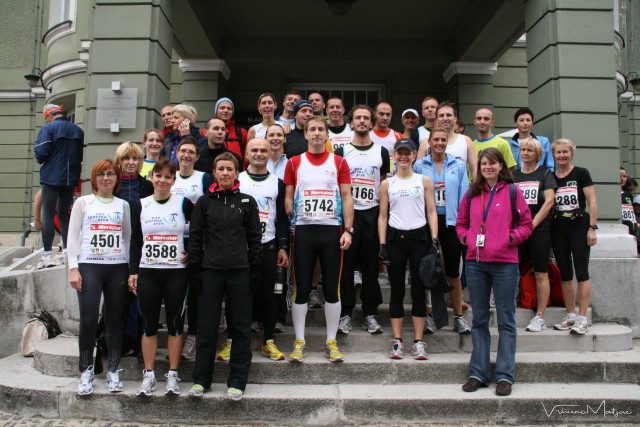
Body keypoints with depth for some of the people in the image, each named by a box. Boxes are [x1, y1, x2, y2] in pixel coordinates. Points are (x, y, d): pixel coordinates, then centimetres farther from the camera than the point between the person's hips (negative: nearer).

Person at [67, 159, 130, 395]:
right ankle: (86, 371, 8)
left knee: (114, 319, 6)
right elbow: (73, 236, 3)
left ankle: (113, 370, 15)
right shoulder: (83, 202, 7)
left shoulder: (123, 205, 12)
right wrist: (73, 267, -6)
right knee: (88, 319, -6)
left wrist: (131, 268, 5)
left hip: (118, 267, 2)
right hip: (89, 266, -2)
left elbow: (128, 238, 12)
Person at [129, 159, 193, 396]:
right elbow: (135, 240, 7)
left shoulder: (184, 204, -1)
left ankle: (172, 375, 15)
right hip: (147, 273, 2)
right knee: (149, 324, 6)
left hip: (176, 273, -2)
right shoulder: (140, 205, 6)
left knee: (175, 323, 4)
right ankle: (148, 375, 17)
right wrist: (133, 271, 2)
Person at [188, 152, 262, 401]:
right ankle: (201, 379, 19)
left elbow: (255, 238, 5)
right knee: (207, 327, 5)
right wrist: (194, 268, -1)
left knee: (240, 327, 5)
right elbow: (195, 236, 6)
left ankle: (237, 381, 15)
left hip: (240, 272, 0)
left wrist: (255, 269, 0)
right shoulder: (204, 202, 7)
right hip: (210, 271, 0)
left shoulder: (247, 202, 5)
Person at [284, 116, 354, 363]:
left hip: (332, 230, 0)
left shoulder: (339, 162, 7)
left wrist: (348, 230, -6)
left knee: (332, 288, 5)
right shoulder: (294, 163, 8)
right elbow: (288, 198, 7)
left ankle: (331, 342, 17)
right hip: (303, 230, 0)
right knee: (301, 288, 3)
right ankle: (299, 342, 15)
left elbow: (346, 197, 3)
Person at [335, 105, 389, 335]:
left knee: (371, 265, 5)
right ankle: (345, 313, 10)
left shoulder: (381, 152, 10)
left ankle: (370, 314, 14)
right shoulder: (341, 152, 5)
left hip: (372, 213, 2)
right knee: (346, 264, 1)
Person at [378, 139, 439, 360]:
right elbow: (383, 216, 7)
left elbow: (431, 213, 5)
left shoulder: (424, 181, 8)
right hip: (395, 238, 0)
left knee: (418, 290, 3)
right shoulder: (387, 184, 8)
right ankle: (397, 341, 11)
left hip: (419, 237, 0)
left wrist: (434, 240, -6)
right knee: (397, 290, 5)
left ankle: (418, 342, 11)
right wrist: (382, 244, -1)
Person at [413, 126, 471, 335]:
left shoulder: (458, 166, 5)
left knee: (453, 272, 5)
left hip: (451, 222, 0)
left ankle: (458, 317, 17)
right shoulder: (419, 165, 3)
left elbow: (464, 195, 3)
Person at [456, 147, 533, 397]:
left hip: (504, 263, -3)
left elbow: (526, 225, 3)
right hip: (475, 263, 4)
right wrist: (466, 238, 0)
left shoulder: (512, 192, 2)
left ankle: (505, 375, 12)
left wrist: (511, 238, -12)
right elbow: (461, 223, 18)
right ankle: (478, 373, 18)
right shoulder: (472, 194, 12)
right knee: (479, 320, 10)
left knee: (506, 320, 4)